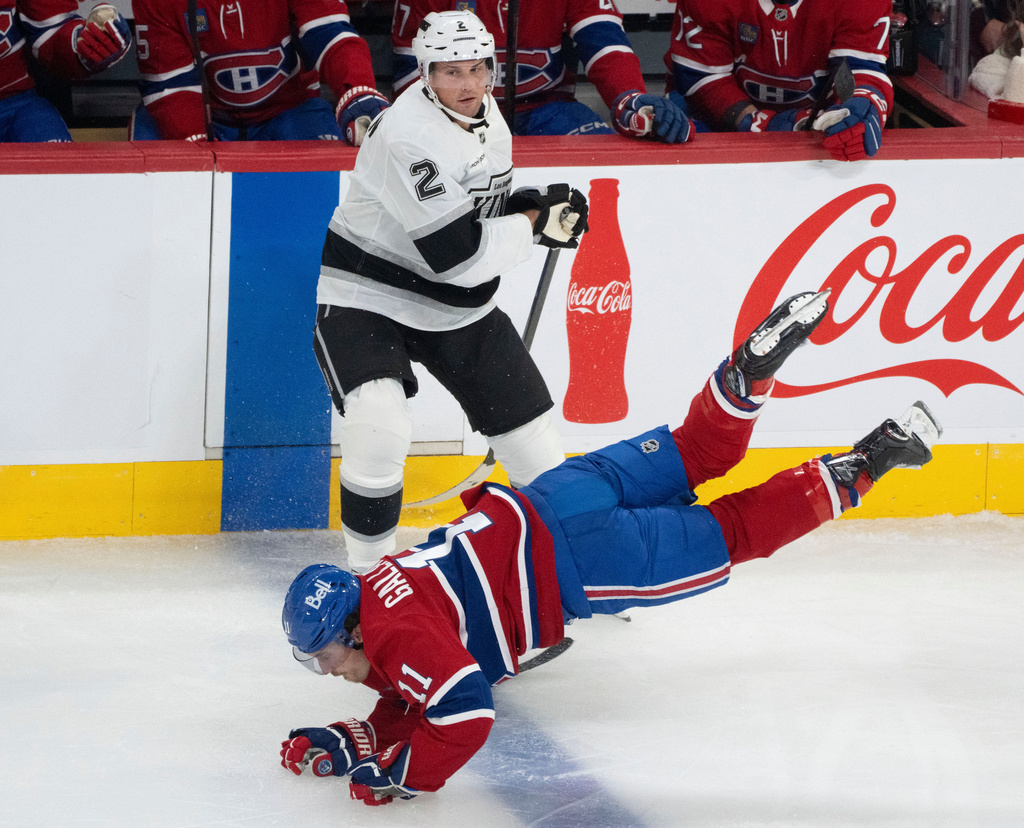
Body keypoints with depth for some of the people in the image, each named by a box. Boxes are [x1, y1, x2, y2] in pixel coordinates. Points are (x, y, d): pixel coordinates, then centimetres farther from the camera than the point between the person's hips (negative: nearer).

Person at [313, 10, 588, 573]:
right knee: (380, 430, -28)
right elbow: (457, 253, -30)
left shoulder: (483, 111, 0)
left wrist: (528, 205, -3)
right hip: (368, 298, -8)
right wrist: (534, 223, -18)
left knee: (526, 421, 10)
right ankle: (368, 566, -9)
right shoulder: (409, 135, -28)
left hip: (459, 306, 8)